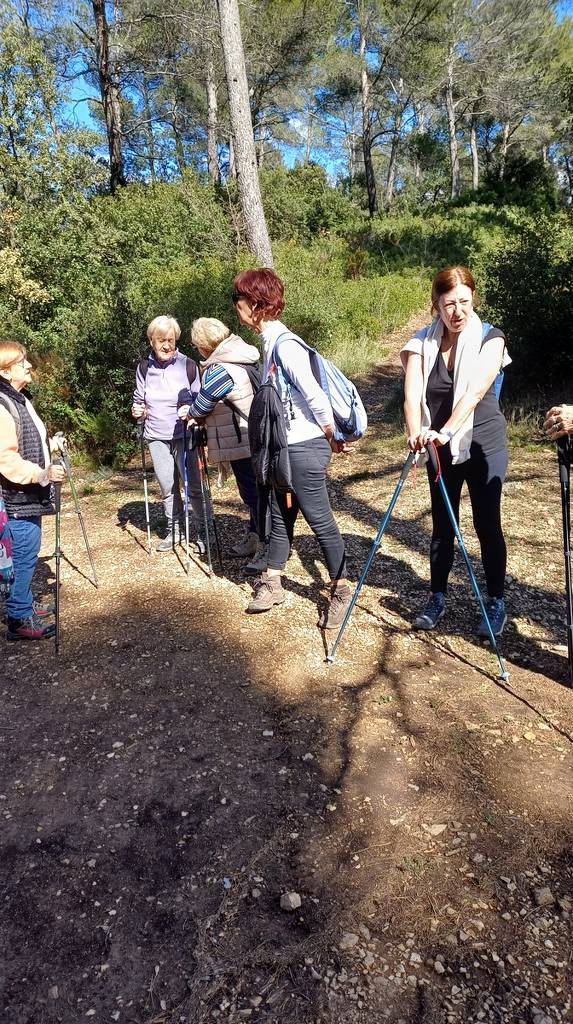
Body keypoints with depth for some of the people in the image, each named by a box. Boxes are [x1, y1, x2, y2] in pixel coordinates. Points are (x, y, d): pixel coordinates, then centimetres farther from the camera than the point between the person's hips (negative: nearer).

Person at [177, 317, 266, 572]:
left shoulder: (218, 370, -19)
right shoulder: (244, 358, 10)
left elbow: (200, 408, -9)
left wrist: (189, 409, 13)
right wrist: (194, 408, 4)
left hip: (240, 444, -10)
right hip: (256, 438, 10)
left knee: (253, 494, -2)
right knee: (254, 491, 19)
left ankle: (266, 550, 6)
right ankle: (254, 539, 33)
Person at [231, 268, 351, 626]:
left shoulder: (285, 344, -18)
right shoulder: (271, 343, 11)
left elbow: (315, 395, -21)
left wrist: (332, 437, -10)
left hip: (304, 448, -9)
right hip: (283, 448, 9)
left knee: (320, 520, 2)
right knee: (281, 517, 17)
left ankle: (342, 592, 17)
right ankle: (272, 584, 31)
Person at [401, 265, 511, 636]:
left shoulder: (490, 338, -9)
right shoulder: (422, 343, -3)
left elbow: (475, 391, -26)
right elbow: (412, 393, -18)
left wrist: (446, 431, -41)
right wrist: (416, 433, -38)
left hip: (484, 445, -2)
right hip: (442, 448, 2)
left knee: (487, 525, 4)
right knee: (442, 525, 10)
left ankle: (496, 603, 20)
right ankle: (437, 598, 25)